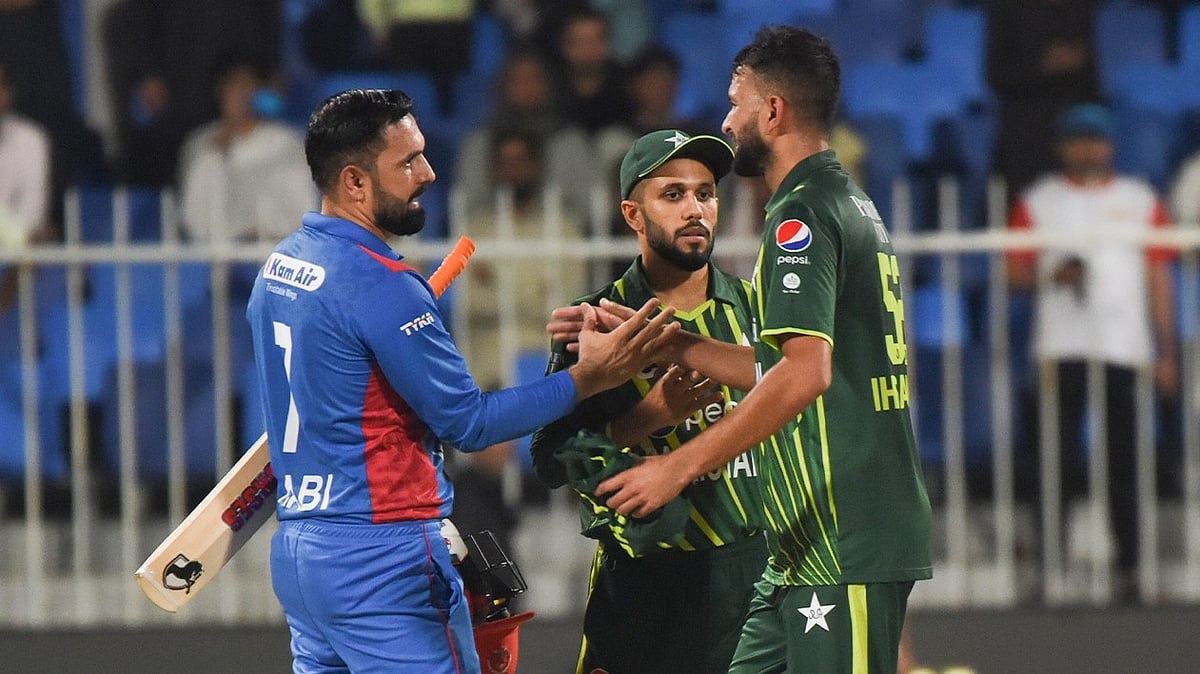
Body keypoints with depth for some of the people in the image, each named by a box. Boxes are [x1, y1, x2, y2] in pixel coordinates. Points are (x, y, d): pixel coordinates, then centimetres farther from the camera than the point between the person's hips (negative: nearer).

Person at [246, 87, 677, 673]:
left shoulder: (278, 267, 12)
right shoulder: (381, 287, -16)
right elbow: (468, 423, -13)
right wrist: (587, 378, -10)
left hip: (295, 548, 9)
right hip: (381, 553, -9)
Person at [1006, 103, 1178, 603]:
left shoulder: (1141, 201, 12)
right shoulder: (1038, 202, 8)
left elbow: (1158, 277, 12)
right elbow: (1015, 272, 6)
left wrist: (1166, 350, 6)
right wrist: (1052, 276, -15)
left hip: (1126, 349, 1)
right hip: (1061, 349, -1)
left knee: (1124, 462, 2)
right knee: (1058, 454, -11)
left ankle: (1128, 566, 6)